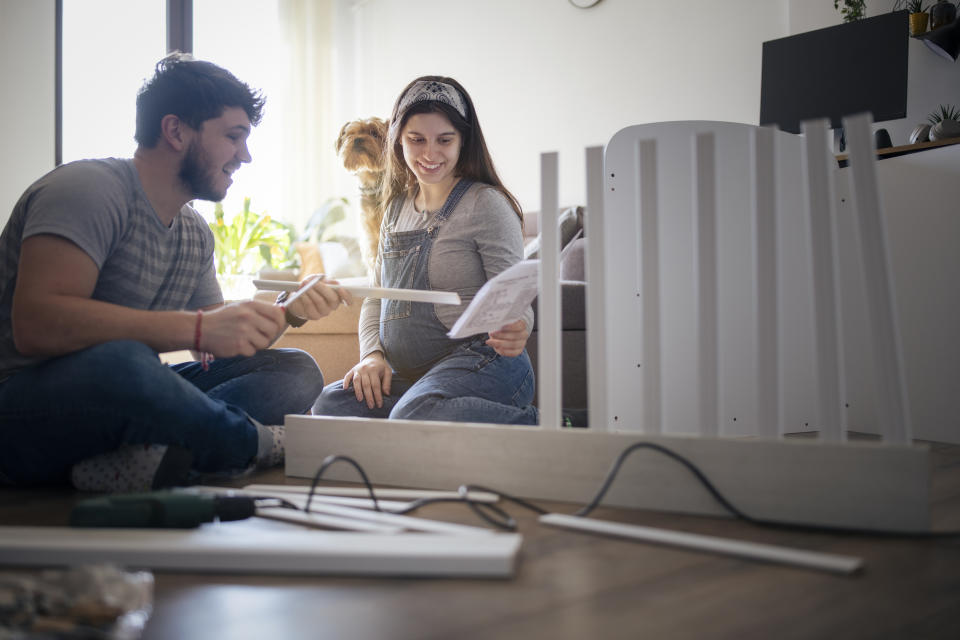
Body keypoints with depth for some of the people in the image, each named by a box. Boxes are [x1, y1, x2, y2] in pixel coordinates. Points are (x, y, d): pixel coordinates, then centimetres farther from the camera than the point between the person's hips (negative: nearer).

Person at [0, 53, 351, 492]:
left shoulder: (195, 234, 14)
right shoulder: (89, 190, -13)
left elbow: (224, 343, 16)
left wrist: (289, 313, -3)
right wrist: (198, 327, -31)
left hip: (125, 401, 9)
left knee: (296, 371, -2)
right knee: (117, 361, -41)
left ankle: (145, 455, -26)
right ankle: (259, 442, -14)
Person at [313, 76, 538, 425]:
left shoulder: (486, 204, -2)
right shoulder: (397, 208, 17)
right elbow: (376, 297, 21)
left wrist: (515, 330, -31)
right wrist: (373, 354, 1)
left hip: (481, 362, -6)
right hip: (408, 376, 6)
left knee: (413, 413, -37)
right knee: (329, 403, -21)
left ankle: (535, 426, -20)